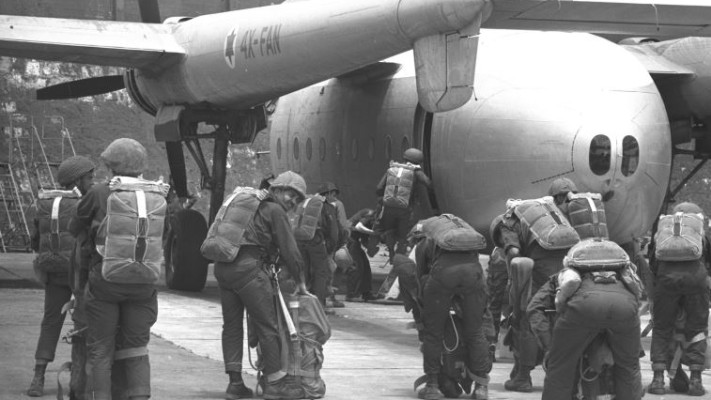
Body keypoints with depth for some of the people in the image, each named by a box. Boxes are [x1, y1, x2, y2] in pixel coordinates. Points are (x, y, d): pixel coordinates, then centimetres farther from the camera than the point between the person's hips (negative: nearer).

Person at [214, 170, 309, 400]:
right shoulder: (275, 211, 1)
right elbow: (289, 249, -2)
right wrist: (300, 281, 6)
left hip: (222, 267, 9)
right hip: (248, 267, -9)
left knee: (232, 324, 11)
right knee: (267, 325, -2)